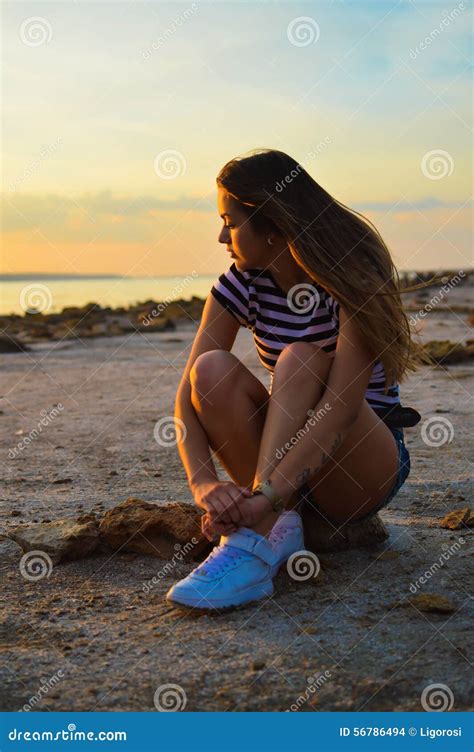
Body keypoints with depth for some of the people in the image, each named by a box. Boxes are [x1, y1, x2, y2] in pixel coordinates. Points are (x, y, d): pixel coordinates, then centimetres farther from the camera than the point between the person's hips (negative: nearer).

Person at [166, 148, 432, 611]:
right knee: (213, 370, -23)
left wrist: (266, 496, -42)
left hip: (365, 464, -4)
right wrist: (203, 483, -32)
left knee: (300, 358, -32)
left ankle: (257, 536, -41)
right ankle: (276, 529, -26)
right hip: (281, 461, 4)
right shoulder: (244, 284, -2)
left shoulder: (350, 277, -17)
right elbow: (190, 392, -13)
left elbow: (343, 405, -30)